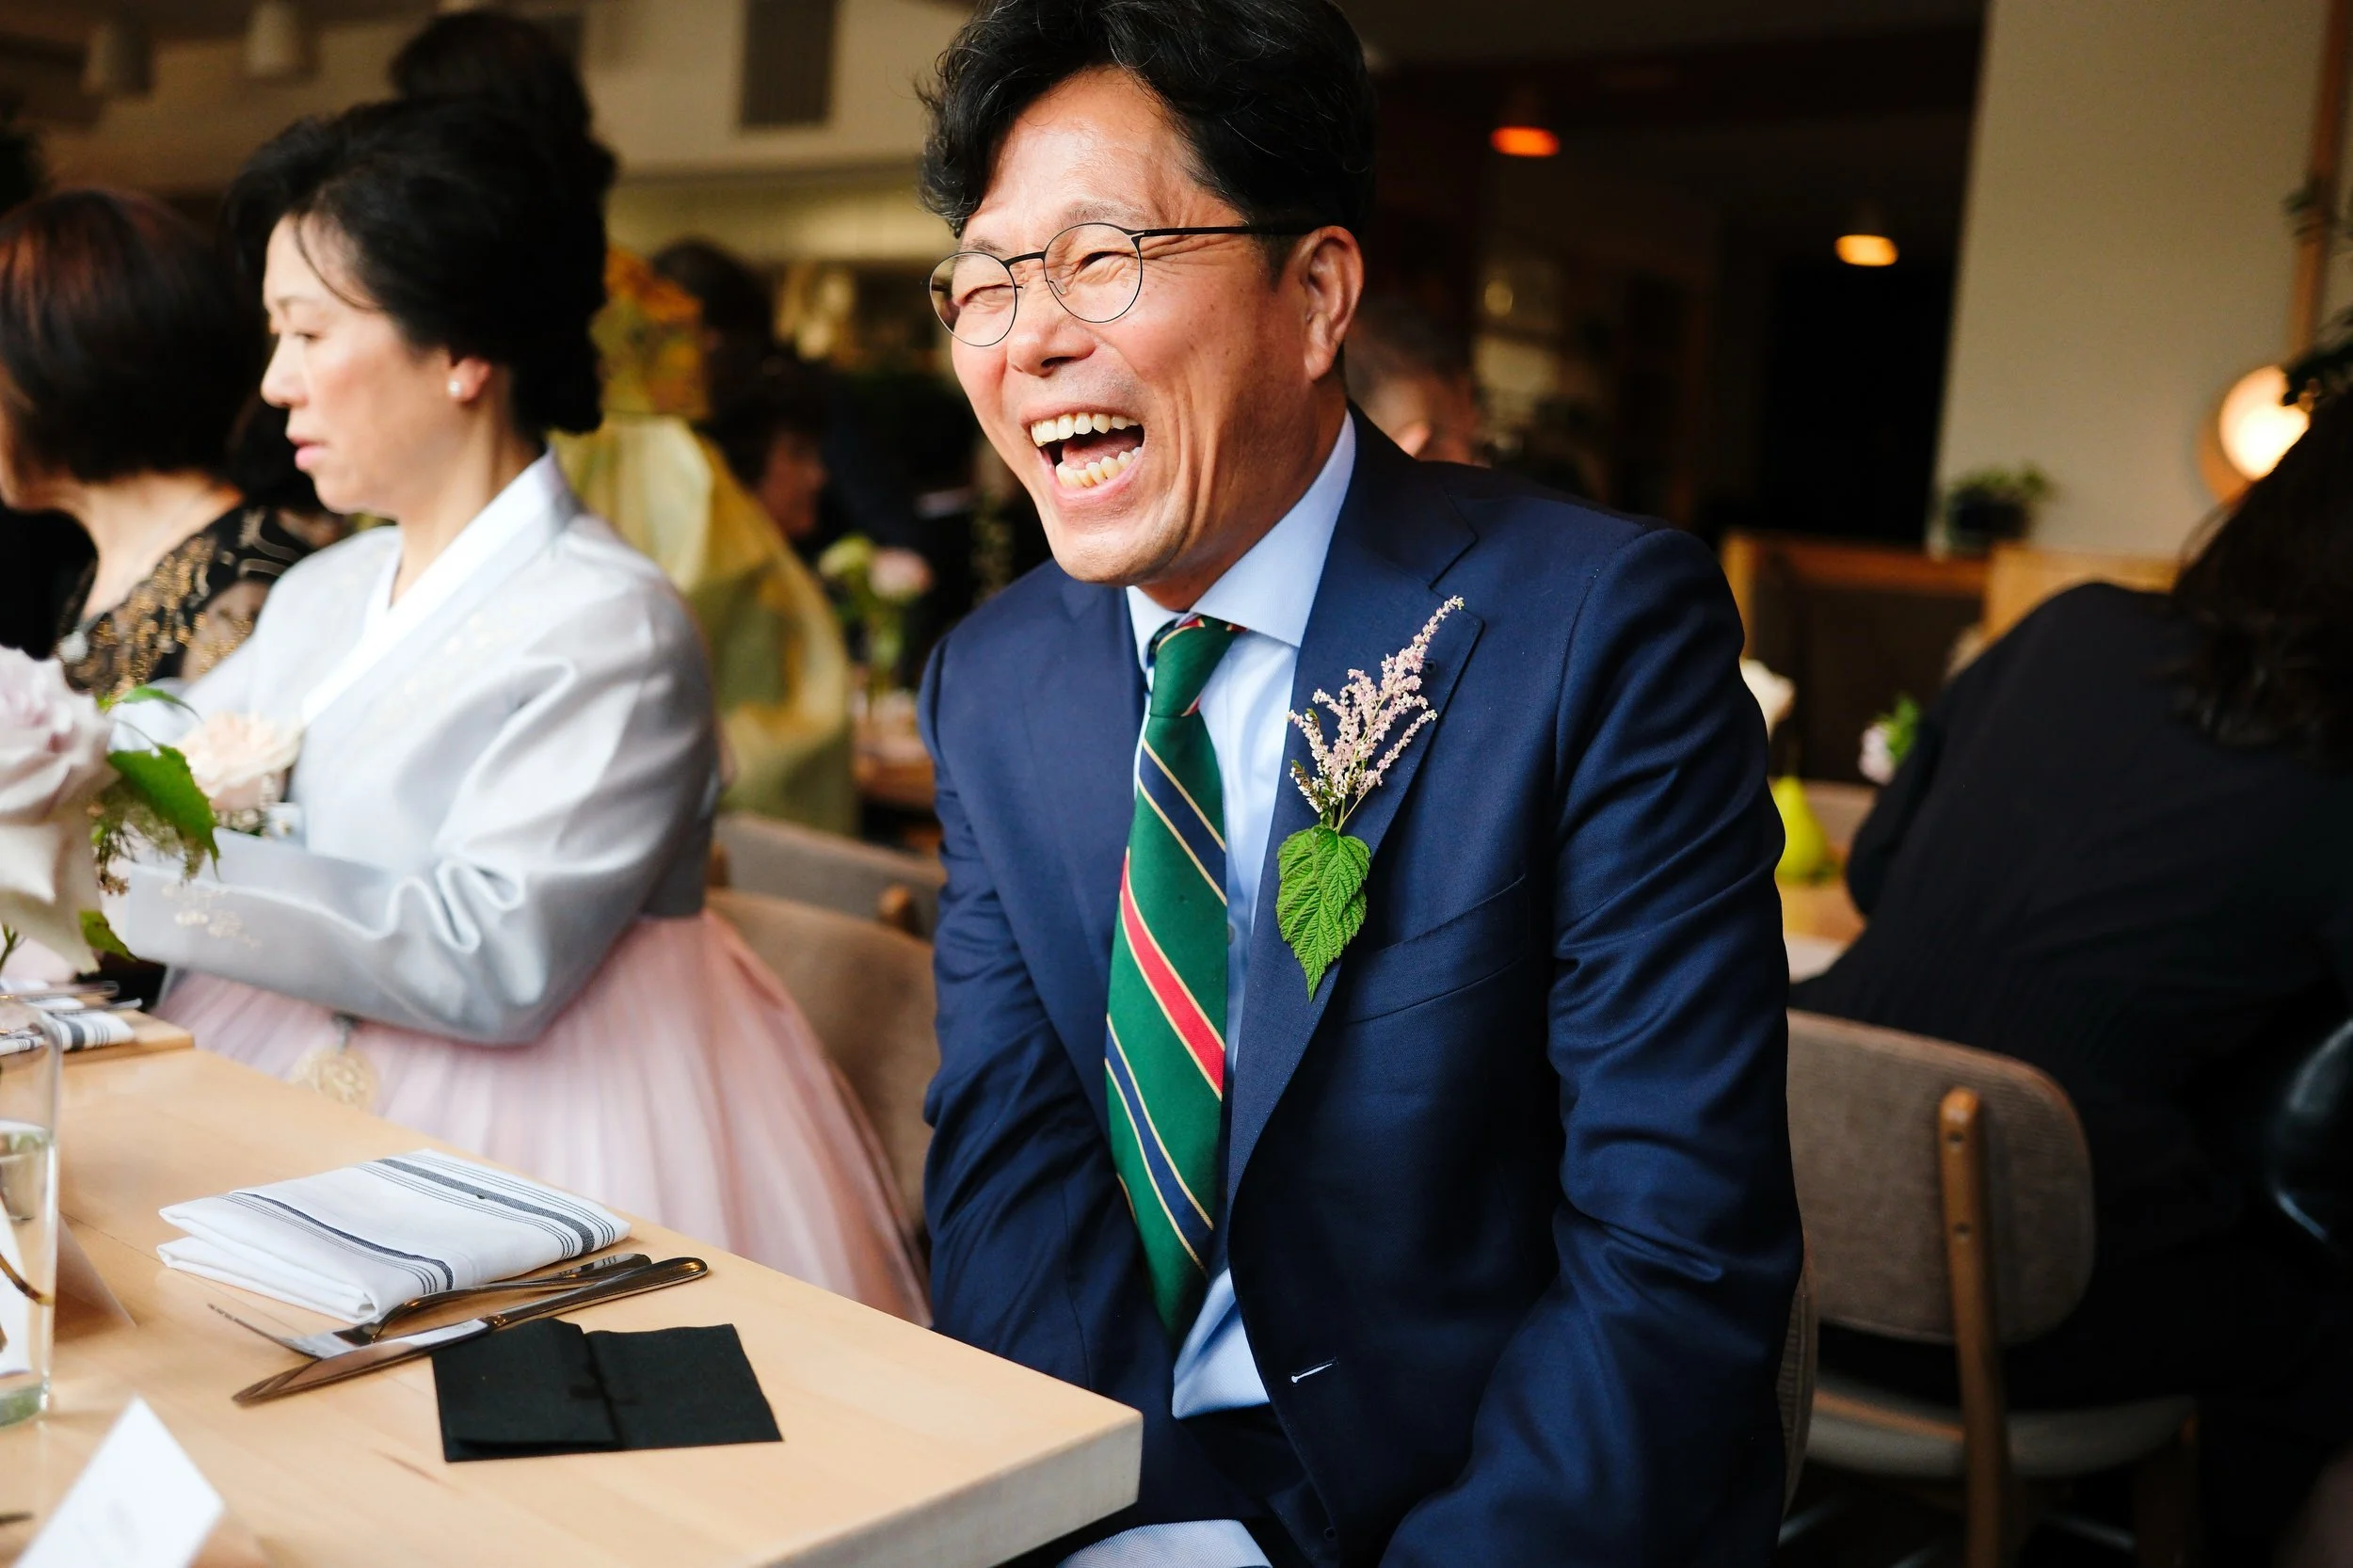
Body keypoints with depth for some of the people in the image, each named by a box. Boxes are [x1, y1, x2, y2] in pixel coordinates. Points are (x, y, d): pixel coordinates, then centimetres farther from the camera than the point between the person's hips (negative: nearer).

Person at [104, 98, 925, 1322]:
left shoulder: (609, 627, -12)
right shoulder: (317, 596, 15)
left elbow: (494, 962, -22)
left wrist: (153, 873, -20)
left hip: (523, 1144, -7)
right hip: (296, 1112, 7)